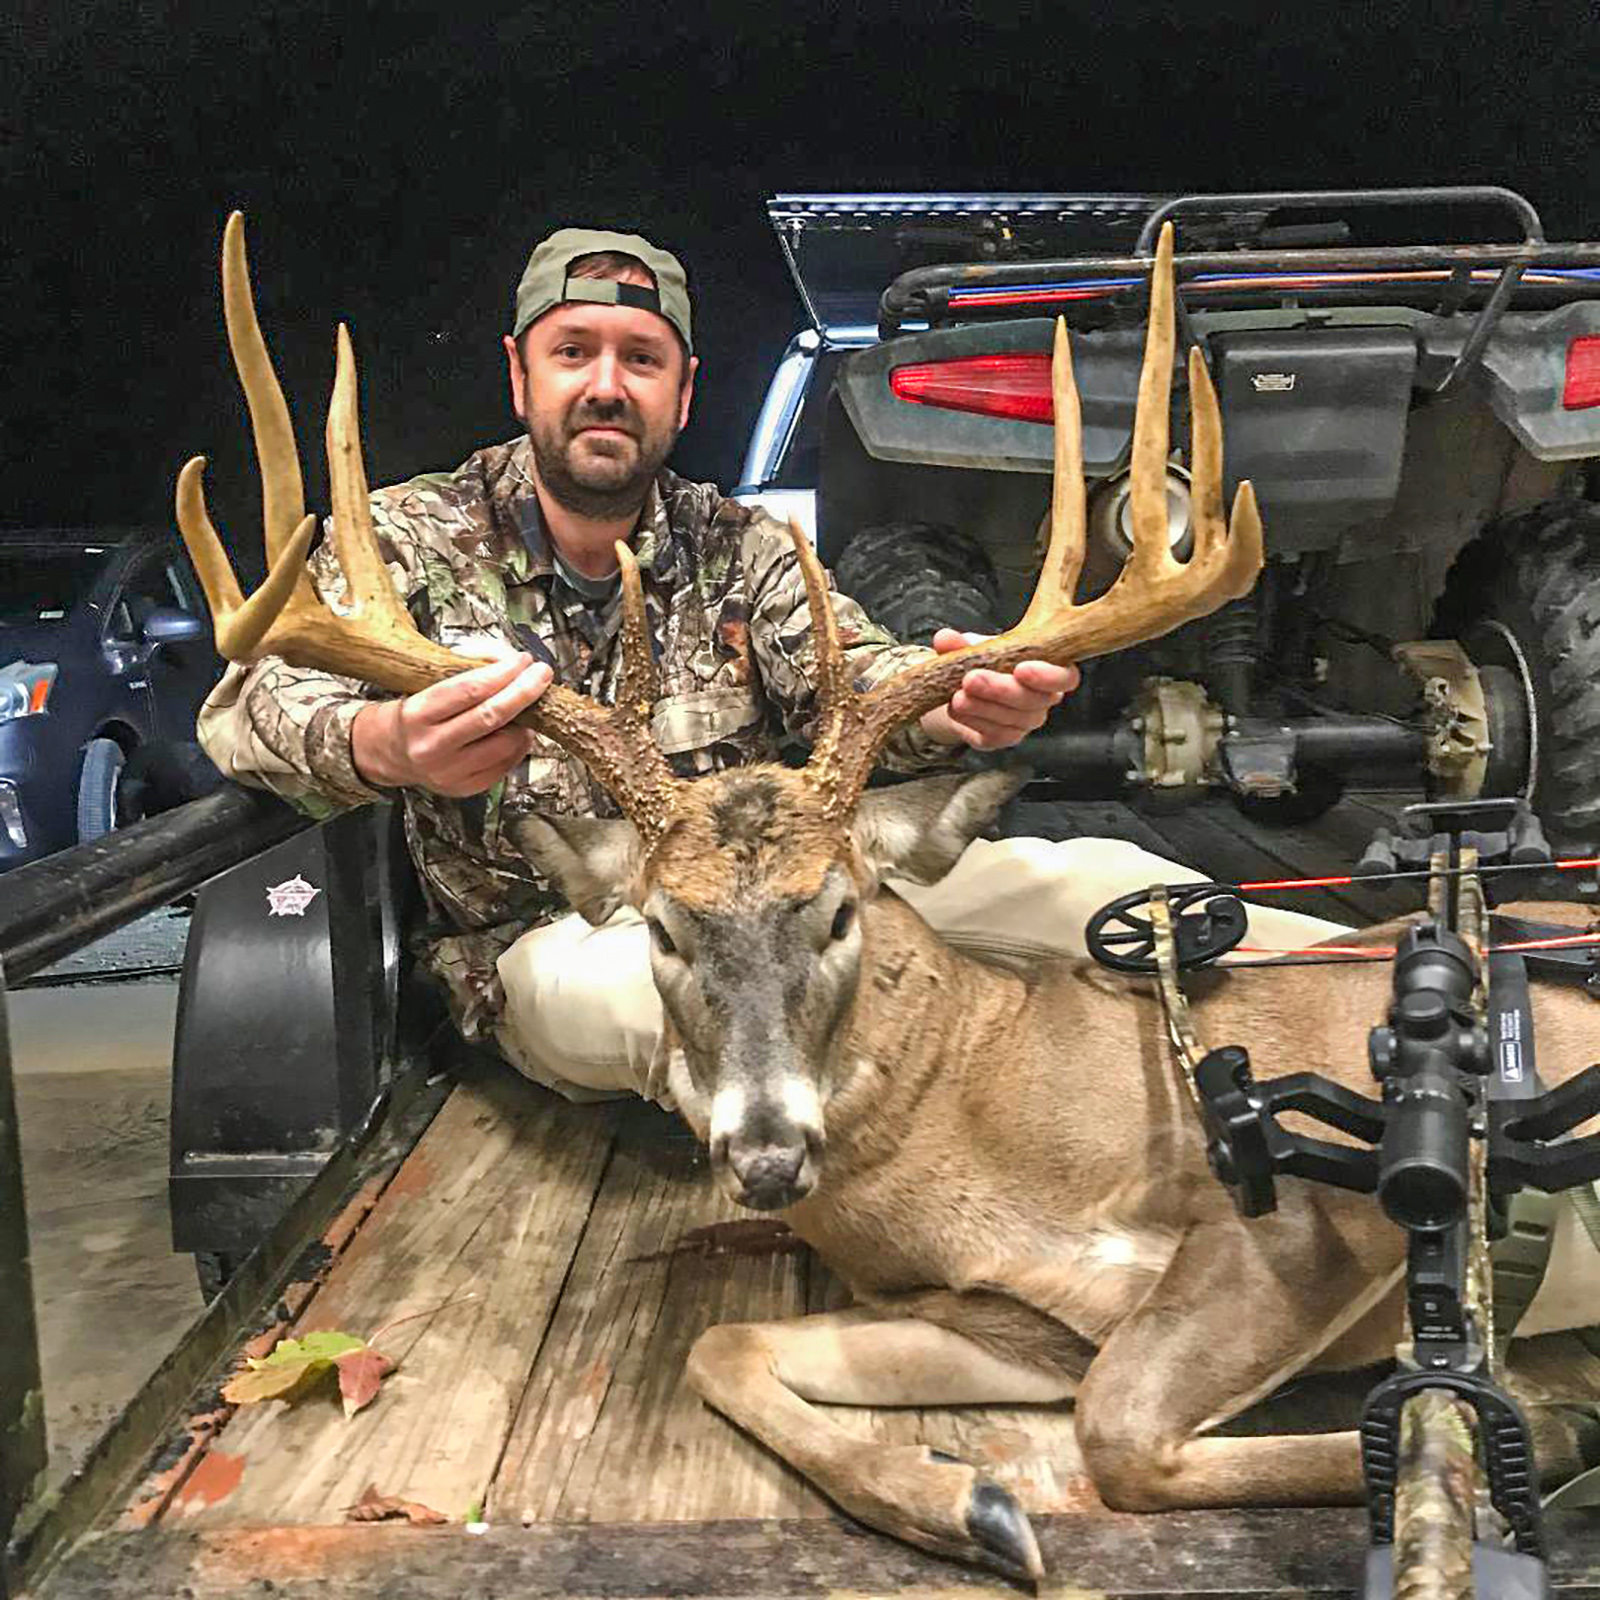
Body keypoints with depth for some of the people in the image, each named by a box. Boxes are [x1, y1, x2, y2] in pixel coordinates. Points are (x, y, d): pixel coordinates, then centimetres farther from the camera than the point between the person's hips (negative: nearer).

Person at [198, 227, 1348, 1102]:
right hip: (550, 937, -2)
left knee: (1068, 876, -16)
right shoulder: (412, 539, -3)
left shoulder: (742, 550, 4)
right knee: (612, 993, -40)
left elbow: (854, 676, -12)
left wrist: (955, 701, -39)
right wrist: (381, 748, -44)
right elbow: (252, 701, -17)